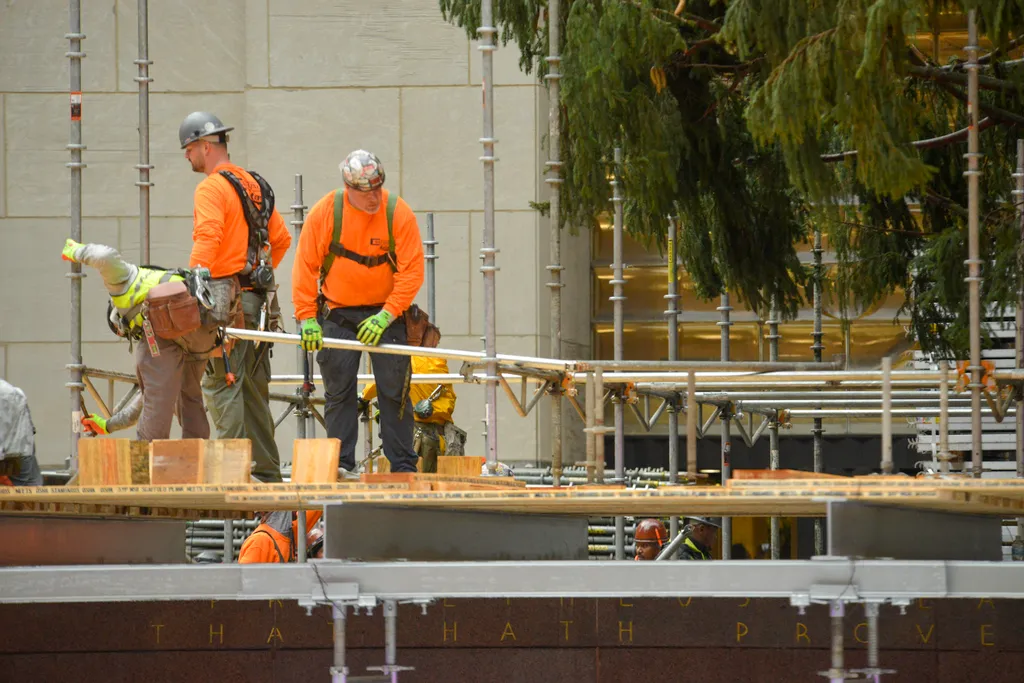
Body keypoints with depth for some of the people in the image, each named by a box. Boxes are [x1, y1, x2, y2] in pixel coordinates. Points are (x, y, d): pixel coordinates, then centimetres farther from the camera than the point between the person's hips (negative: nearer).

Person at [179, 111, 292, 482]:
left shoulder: (211, 189, -10)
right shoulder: (254, 185, 17)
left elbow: (207, 240, -25)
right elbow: (281, 238, 23)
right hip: (259, 299, 9)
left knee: (223, 385, -9)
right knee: (254, 386, 13)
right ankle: (266, 469, 16)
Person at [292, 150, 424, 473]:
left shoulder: (399, 213, -12)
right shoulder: (325, 213, -9)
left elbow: (412, 271, -12)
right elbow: (305, 267, -4)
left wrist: (385, 316, -18)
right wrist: (307, 318, -9)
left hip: (384, 312, -1)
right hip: (337, 313, 1)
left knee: (394, 391, -2)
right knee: (339, 392, -1)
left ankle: (403, 467, 3)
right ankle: (341, 467, 3)